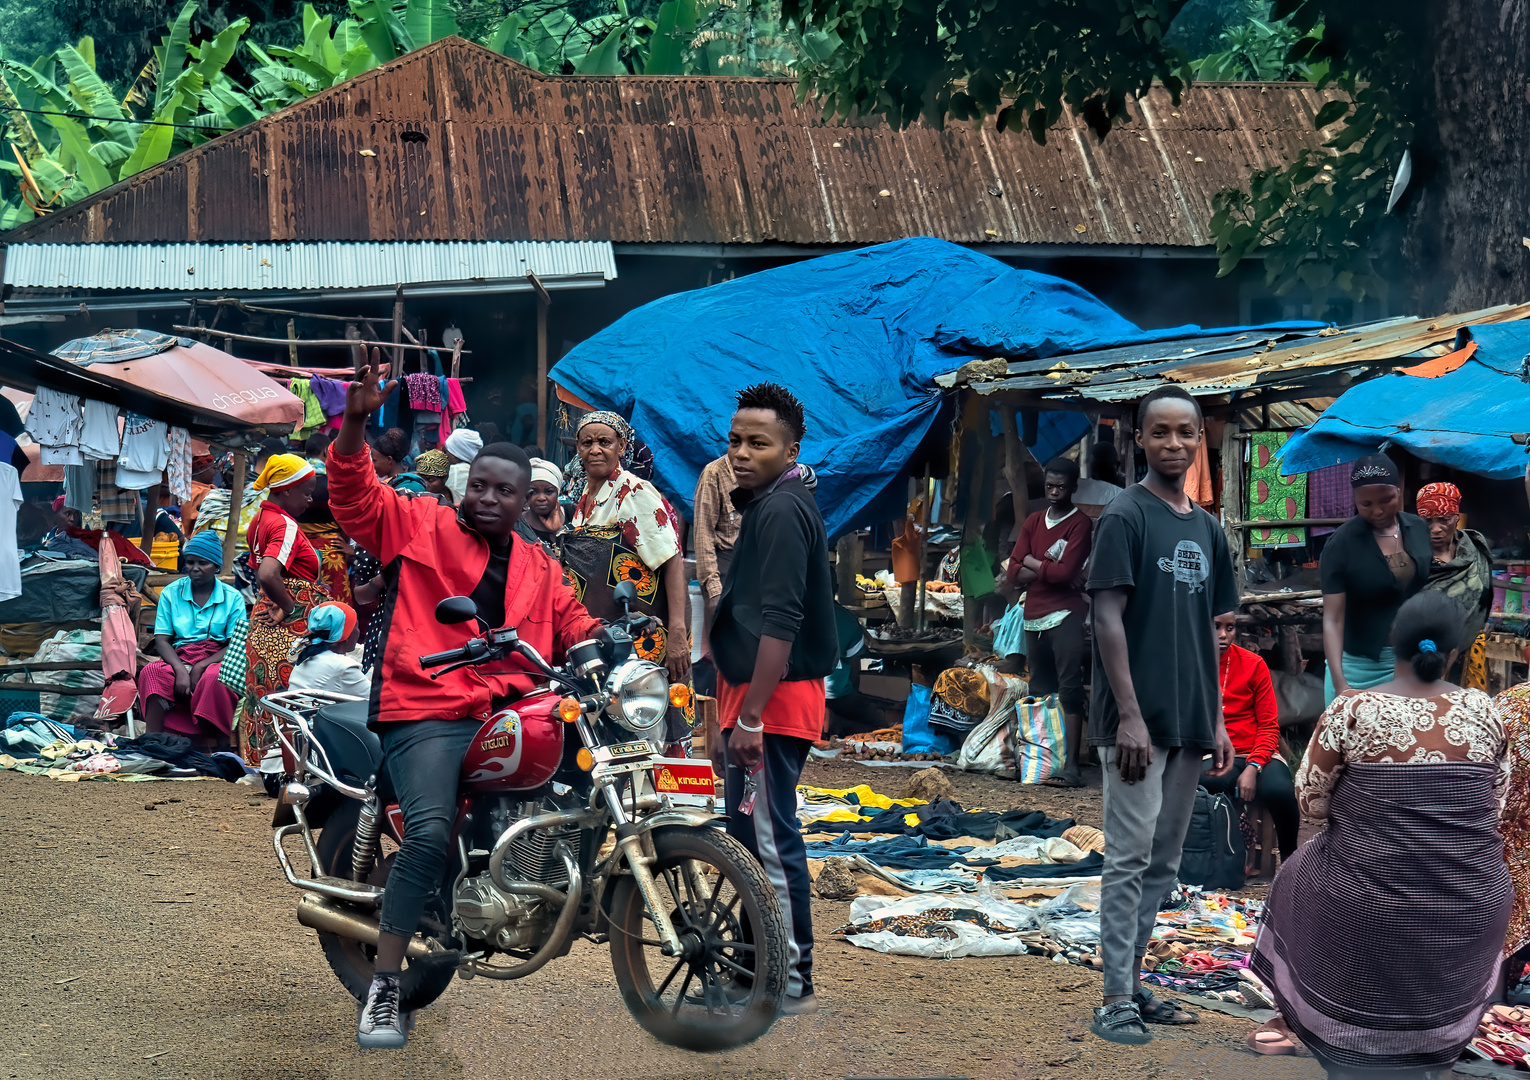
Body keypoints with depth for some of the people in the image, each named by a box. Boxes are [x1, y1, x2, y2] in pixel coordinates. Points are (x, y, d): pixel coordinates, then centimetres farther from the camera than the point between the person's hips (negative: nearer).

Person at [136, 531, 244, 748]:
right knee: (151, 672, -32)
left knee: (214, 677, -39)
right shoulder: (170, 593, 11)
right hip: (180, 659, 2)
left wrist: (201, 666, -17)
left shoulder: (232, 598, 7)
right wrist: (180, 670, -18)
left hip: (216, 660, -2)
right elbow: (161, 641, 3)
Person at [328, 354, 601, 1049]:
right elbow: (355, 496, -2)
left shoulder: (540, 568, 24)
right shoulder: (419, 524, 8)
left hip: (510, 714, 6)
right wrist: (356, 421, -17)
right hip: (427, 712, -6)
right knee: (429, 834, -25)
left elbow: (574, 626, 22)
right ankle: (383, 989, -19)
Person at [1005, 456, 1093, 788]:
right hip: (1034, 617, 6)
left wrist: (1031, 562, 1)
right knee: (1039, 691, 9)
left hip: (1064, 614, -6)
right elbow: (1013, 574, 7)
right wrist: (1048, 569, -7)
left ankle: (1071, 765, -18)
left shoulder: (1080, 524, -1)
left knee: (1069, 689, -13)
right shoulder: (1033, 522, 16)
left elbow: (1065, 572, -13)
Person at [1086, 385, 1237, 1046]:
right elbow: (1109, 620, -12)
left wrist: (1216, 722, 13)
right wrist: (1129, 715, -18)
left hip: (1189, 725, 7)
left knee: (1163, 864, 11)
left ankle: (1135, 984, 19)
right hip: (1137, 723, -7)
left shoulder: (1207, 529, 14)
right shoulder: (1125, 518, -7)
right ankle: (1117, 1002, -3)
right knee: (1130, 858, -6)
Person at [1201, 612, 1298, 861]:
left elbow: (1269, 726, 3)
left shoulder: (1253, 664, 4)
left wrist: (1253, 767, -13)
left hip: (1256, 756, 1)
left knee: (1279, 790, -32)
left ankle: (1289, 857, -3)